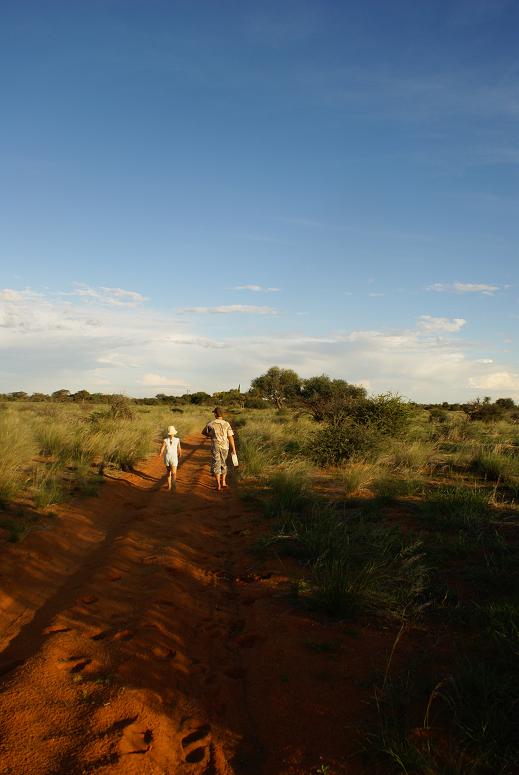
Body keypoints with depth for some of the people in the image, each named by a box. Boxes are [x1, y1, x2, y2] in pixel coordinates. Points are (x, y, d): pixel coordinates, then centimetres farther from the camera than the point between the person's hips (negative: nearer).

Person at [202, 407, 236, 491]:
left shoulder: (210, 424, -4)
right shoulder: (226, 424, -3)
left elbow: (203, 432, 14)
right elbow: (230, 437, -5)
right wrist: (234, 449, 0)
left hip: (215, 446, -2)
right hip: (225, 447, 2)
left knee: (216, 465, 5)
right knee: (223, 463, 20)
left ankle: (218, 485, 3)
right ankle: (223, 482, 18)